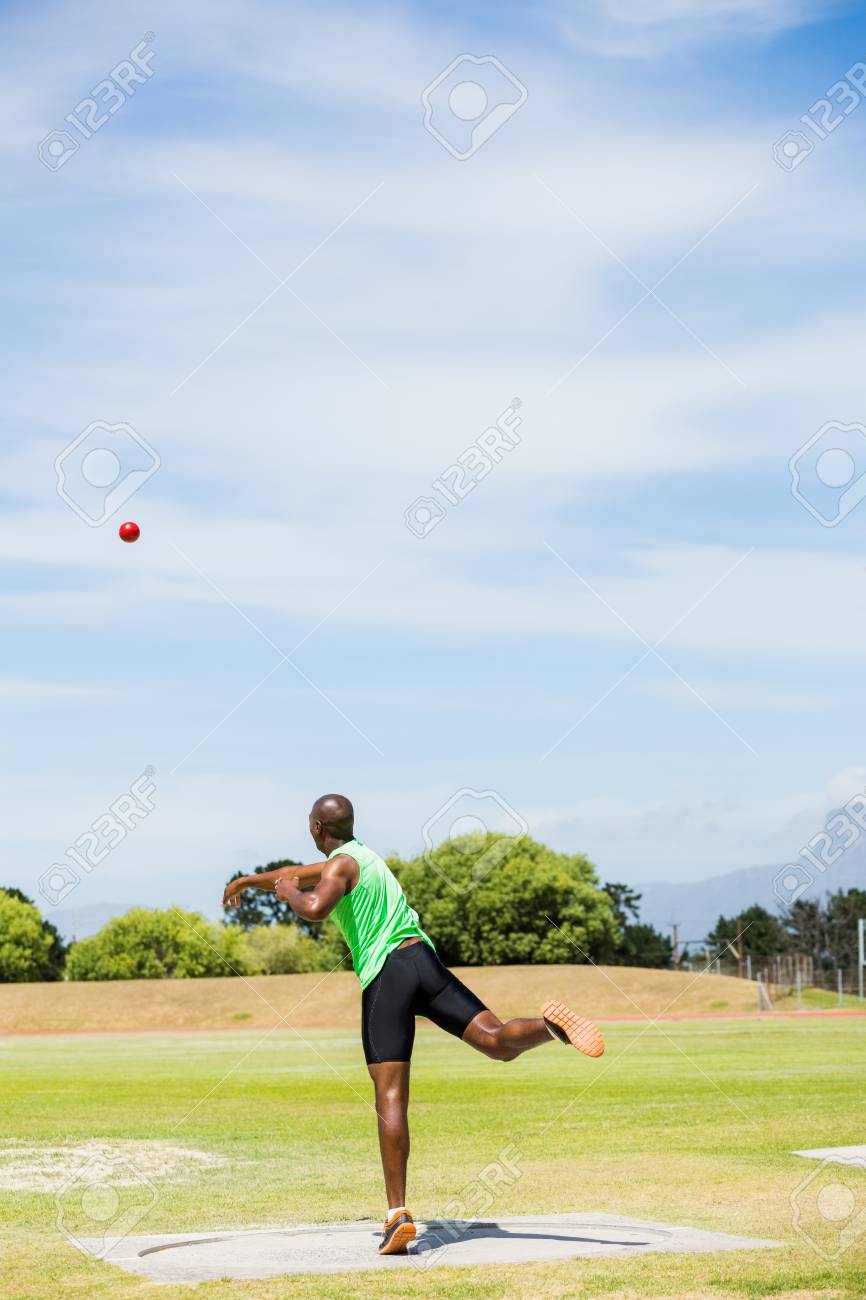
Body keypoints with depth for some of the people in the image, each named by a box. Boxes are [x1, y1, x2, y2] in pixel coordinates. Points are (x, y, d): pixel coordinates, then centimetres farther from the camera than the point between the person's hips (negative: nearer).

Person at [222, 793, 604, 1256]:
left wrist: (288, 893, 1)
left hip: (384, 975, -7)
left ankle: (398, 1215, -15)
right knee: (497, 1042, -3)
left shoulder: (342, 864, 1)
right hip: (424, 960, 7)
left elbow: (315, 907, -22)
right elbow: (298, 873, 44)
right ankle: (550, 1024, -35)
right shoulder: (359, 857, 27)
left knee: (391, 1099, -10)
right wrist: (248, 881, 58)